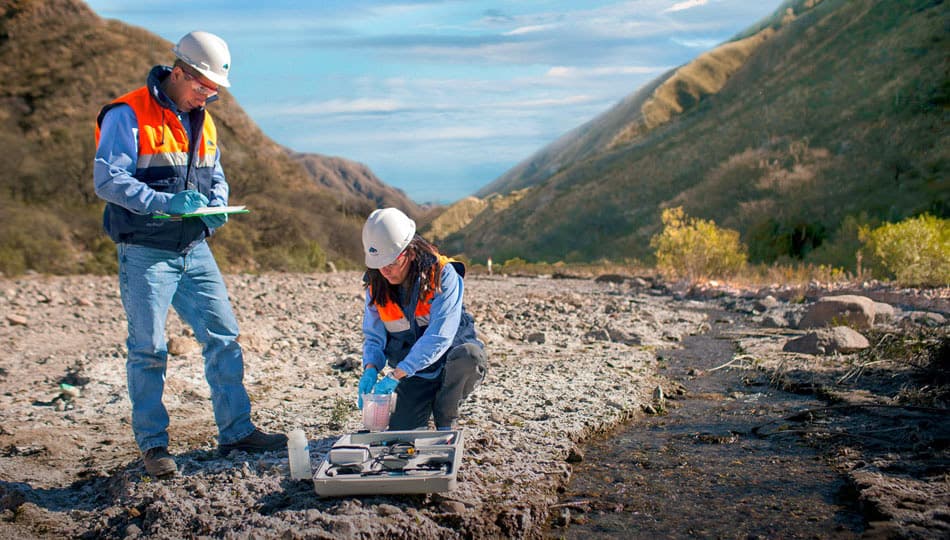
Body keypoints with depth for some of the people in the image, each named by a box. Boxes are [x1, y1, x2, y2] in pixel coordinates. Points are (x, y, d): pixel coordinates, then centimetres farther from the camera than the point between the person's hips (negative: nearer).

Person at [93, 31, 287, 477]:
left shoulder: (202, 122, 14)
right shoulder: (129, 116, -9)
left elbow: (216, 178, 21)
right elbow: (107, 181, -17)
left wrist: (215, 206, -1)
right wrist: (167, 201, -26)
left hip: (195, 251, 7)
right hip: (145, 254, -6)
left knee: (223, 337, 4)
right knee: (148, 350, 1)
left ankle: (236, 431, 14)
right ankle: (153, 444, 13)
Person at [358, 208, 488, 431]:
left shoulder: (442, 274, -19)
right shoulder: (376, 285, -3)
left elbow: (439, 336, -28)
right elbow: (374, 336, 3)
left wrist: (396, 375, -33)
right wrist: (371, 369, -21)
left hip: (451, 366, -3)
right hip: (415, 375, 4)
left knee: (470, 354, -37)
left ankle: (445, 417, -8)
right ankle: (428, 405, 23)